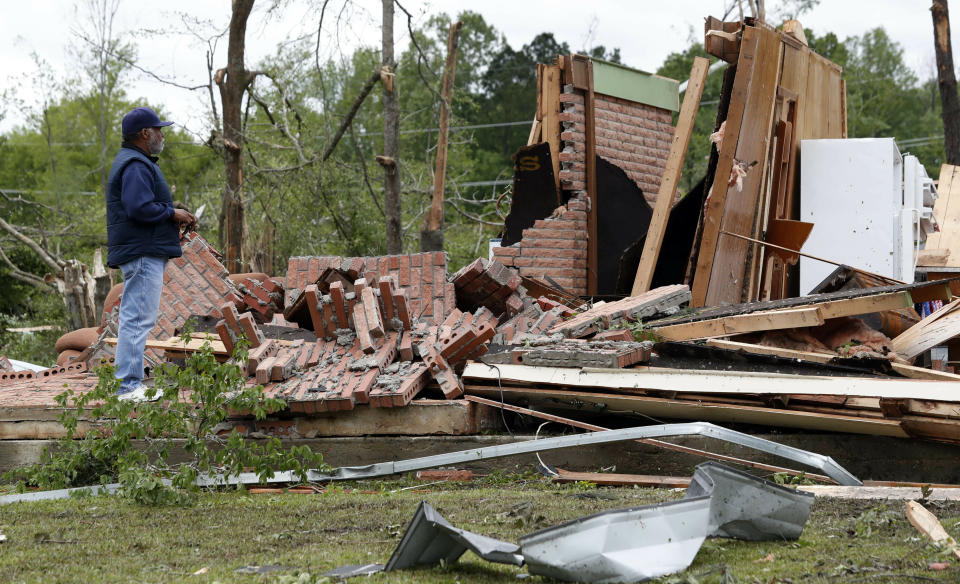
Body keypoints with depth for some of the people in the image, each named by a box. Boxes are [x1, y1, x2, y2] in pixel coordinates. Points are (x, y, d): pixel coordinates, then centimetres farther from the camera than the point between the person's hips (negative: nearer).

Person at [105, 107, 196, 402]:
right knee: (139, 318, -12)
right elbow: (139, 208, -25)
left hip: (143, 252, 12)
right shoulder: (135, 165, -14)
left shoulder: (136, 162, 22)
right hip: (142, 253, -12)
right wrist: (173, 214, -12)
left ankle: (130, 384, 18)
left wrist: (174, 221, 12)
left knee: (133, 317, 13)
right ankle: (128, 386, -13)